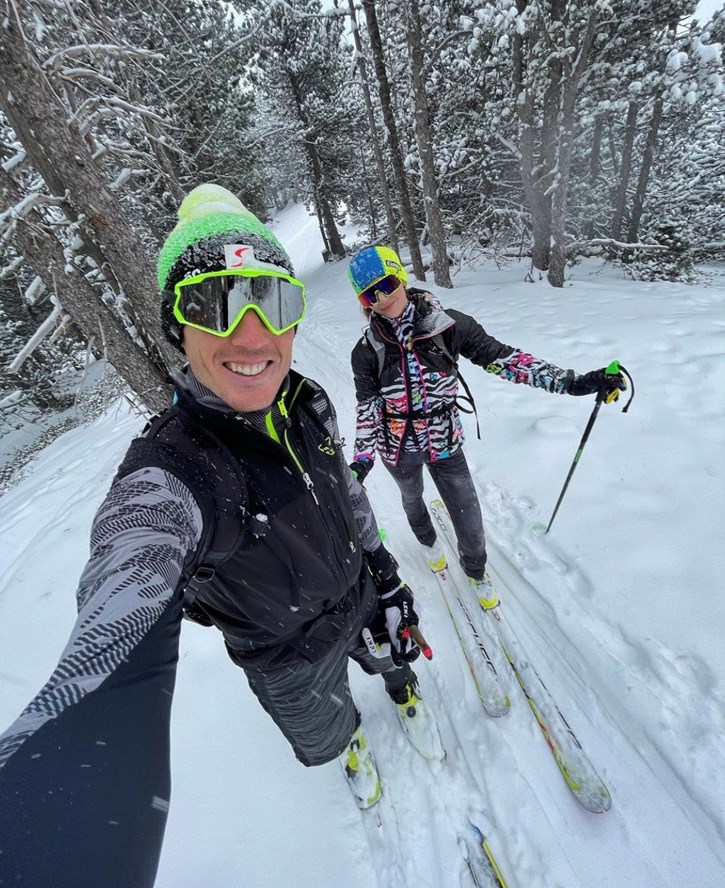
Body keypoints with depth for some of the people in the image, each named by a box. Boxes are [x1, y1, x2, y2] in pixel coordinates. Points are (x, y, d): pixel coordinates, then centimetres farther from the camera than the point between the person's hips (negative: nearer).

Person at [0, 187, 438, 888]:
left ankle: (402, 689, 74)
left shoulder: (306, 400, -18)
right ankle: (349, 743, 70)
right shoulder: (164, 479, -37)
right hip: (289, 659, -3)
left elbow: (343, 488, -3)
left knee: (396, 657, 35)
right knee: (323, 729, 31)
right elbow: (103, 672, -45)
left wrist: (383, 570, 5)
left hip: (361, 597, 4)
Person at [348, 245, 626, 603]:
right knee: (412, 498, 28)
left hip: (445, 443, 0)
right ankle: (428, 541, 64)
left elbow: (500, 357, -16)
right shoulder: (367, 352, -16)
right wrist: (363, 458, -14)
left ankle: (476, 570, 45)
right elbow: (367, 409, -6)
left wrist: (571, 382, -21)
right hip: (399, 449, 1)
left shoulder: (447, 324, -17)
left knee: (469, 517, 9)